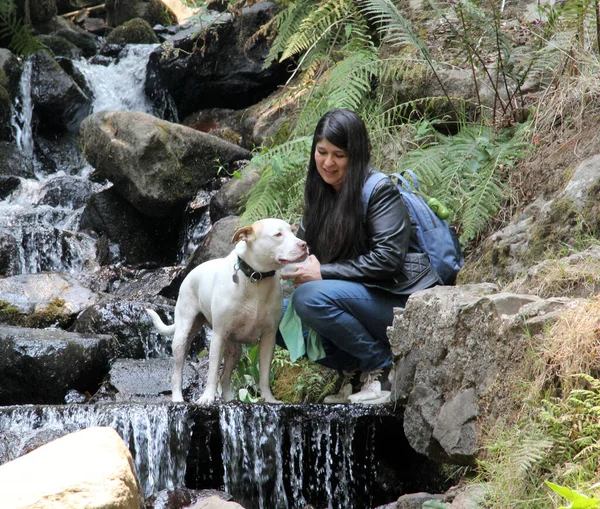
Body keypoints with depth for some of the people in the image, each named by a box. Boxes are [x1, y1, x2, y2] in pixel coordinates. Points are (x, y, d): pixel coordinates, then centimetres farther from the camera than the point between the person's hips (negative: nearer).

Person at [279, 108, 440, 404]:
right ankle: (352, 369, 4)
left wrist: (323, 273, -20)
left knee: (310, 298, -29)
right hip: (355, 296, 8)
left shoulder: (380, 190, -12)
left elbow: (387, 258, -20)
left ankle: (382, 366, -13)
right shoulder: (320, 193, 11)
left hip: (400, 301, -8)